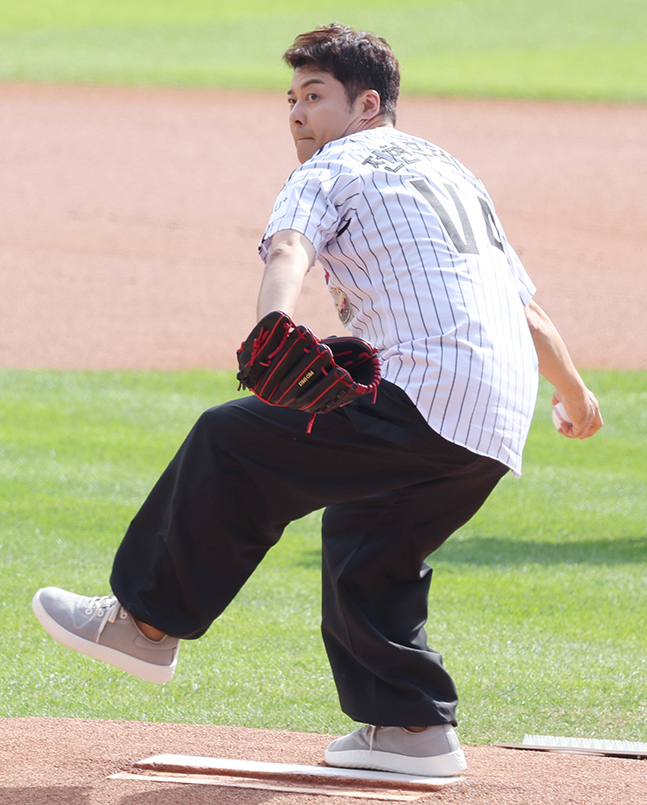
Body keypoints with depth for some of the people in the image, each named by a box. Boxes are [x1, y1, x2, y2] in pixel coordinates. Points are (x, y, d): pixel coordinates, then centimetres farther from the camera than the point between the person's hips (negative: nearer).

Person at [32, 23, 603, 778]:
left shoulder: (335, 168, 5)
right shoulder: (453, 173, 29)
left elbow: (288, 250, -18)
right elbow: (532, 315, 33)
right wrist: (577, 397, 49)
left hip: (426, 398, -9)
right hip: (502, 427, 9)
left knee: (233, 441, -3)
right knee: (365, 538, 25)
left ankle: (146, 621, 0)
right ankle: (414, 726, 23)